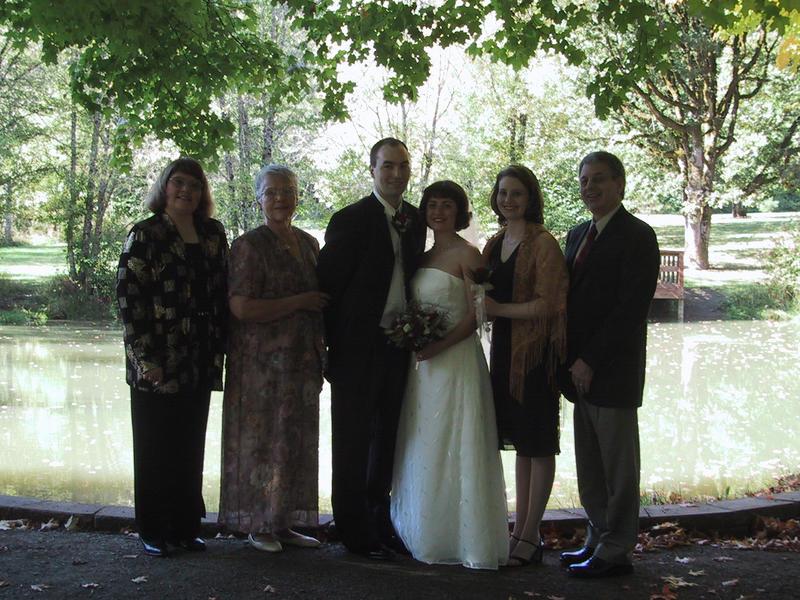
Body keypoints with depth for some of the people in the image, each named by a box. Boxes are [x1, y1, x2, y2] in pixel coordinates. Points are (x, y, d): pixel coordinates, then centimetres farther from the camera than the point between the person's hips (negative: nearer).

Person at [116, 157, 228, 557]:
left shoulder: (213, 234, 10)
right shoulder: (145, 234, -5)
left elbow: (222, 293, 14)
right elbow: (127, 295, -10)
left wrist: (218, 349, 7)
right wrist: (146, 358, -15)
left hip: (200, 364, 5)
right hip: (158, 365, -5)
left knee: (191, 449, 11)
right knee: (155, 449, 6)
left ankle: (186, 527, 21)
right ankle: (153, 532, 16)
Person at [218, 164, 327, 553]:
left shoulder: (308, 244, 13)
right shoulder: (249, 246, -9)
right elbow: (241, 307, -19)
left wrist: (319, 349, 12)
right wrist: (299, 302, -16)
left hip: (301, 362, 7)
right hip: (261, 363, -7)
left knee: (296, 443, 10)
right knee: (261, 441, 0)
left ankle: (284, 523, 19)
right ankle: (258, 526, 11)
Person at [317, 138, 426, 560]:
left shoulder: (416, 220, 9)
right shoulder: (350, 220, -10)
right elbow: (328, 284, -9)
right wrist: (332, 345, -9)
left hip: (398, 346, 6)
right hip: (358, 347, -6)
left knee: (386, 441, 15)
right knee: (353, 442, 5)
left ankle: (380, 524, 27)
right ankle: (356, 534, 15)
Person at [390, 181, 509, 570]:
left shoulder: (467, 254, -6)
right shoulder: (424, 257, 15)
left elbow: (475, 316, -11)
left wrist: (440, 345, -20)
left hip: (456, 360, -7)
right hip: (424, 364, 7)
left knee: (454, 450, -3)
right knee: (423, 451, 10)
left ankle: (463, 539, 6)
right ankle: (427, 537, 20)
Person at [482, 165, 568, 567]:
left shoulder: (543, 244, -11)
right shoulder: (495, 243, 13)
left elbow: (547, 305, -17)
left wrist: (498, 309, -17)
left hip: (535, 352, -7)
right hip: (505, 349, 8)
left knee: (538, 445, 1)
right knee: (520, 443, 13)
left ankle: (530, 537, 9)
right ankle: (520, 530, 21)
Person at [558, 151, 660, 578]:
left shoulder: (637, 236, -9)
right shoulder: (577, 234, 16)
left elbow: (631, 308, -15)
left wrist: (590, 361, -15)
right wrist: (570, 361, 7)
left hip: (612, 370, -8)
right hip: (581, 368, 8)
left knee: (618, 466, 1)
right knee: (590, 466, 13)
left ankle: (615, 553, 9)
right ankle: (599, 539, 24)